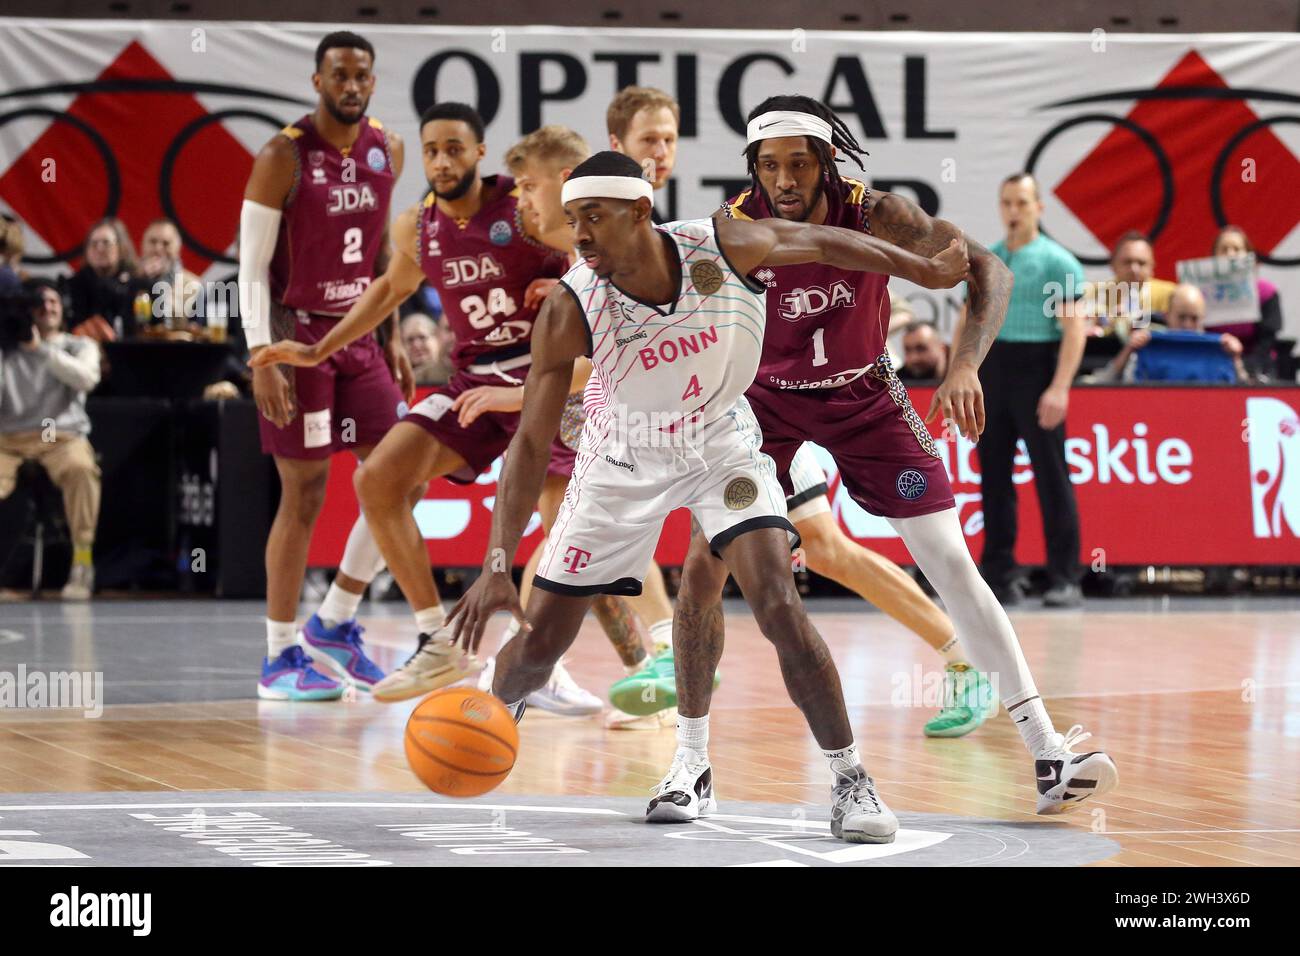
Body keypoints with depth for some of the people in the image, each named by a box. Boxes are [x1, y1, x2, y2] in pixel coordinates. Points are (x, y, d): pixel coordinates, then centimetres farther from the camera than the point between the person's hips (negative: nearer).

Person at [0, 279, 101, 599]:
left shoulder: (79, 346, 16)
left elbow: (86, 378, -6)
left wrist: (41, 349, -10)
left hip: (62, 435, -1)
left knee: (80, 468, -37)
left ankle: (82, 561, -31)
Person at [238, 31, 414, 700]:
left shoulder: (387, 151, 5)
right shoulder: (283, 157, -14)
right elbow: (252, 264, -13)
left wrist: (392, 338, 13)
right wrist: (261, 356, -20)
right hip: (298, 336, -6)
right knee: (304, 495, -4)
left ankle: (335, 624, 17)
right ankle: (280, 659, 5)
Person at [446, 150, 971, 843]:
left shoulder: (724, 248, -26)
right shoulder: (569, 311, -27)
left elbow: (821, 243, -6)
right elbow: (531, 442, -23)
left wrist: (925, 271, 4)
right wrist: (496, 565, -31)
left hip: (721, 441, 0)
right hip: (625, 458, 1)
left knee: (780, 608, -20)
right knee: (538, 640, 2)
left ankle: (850, 783, -8)